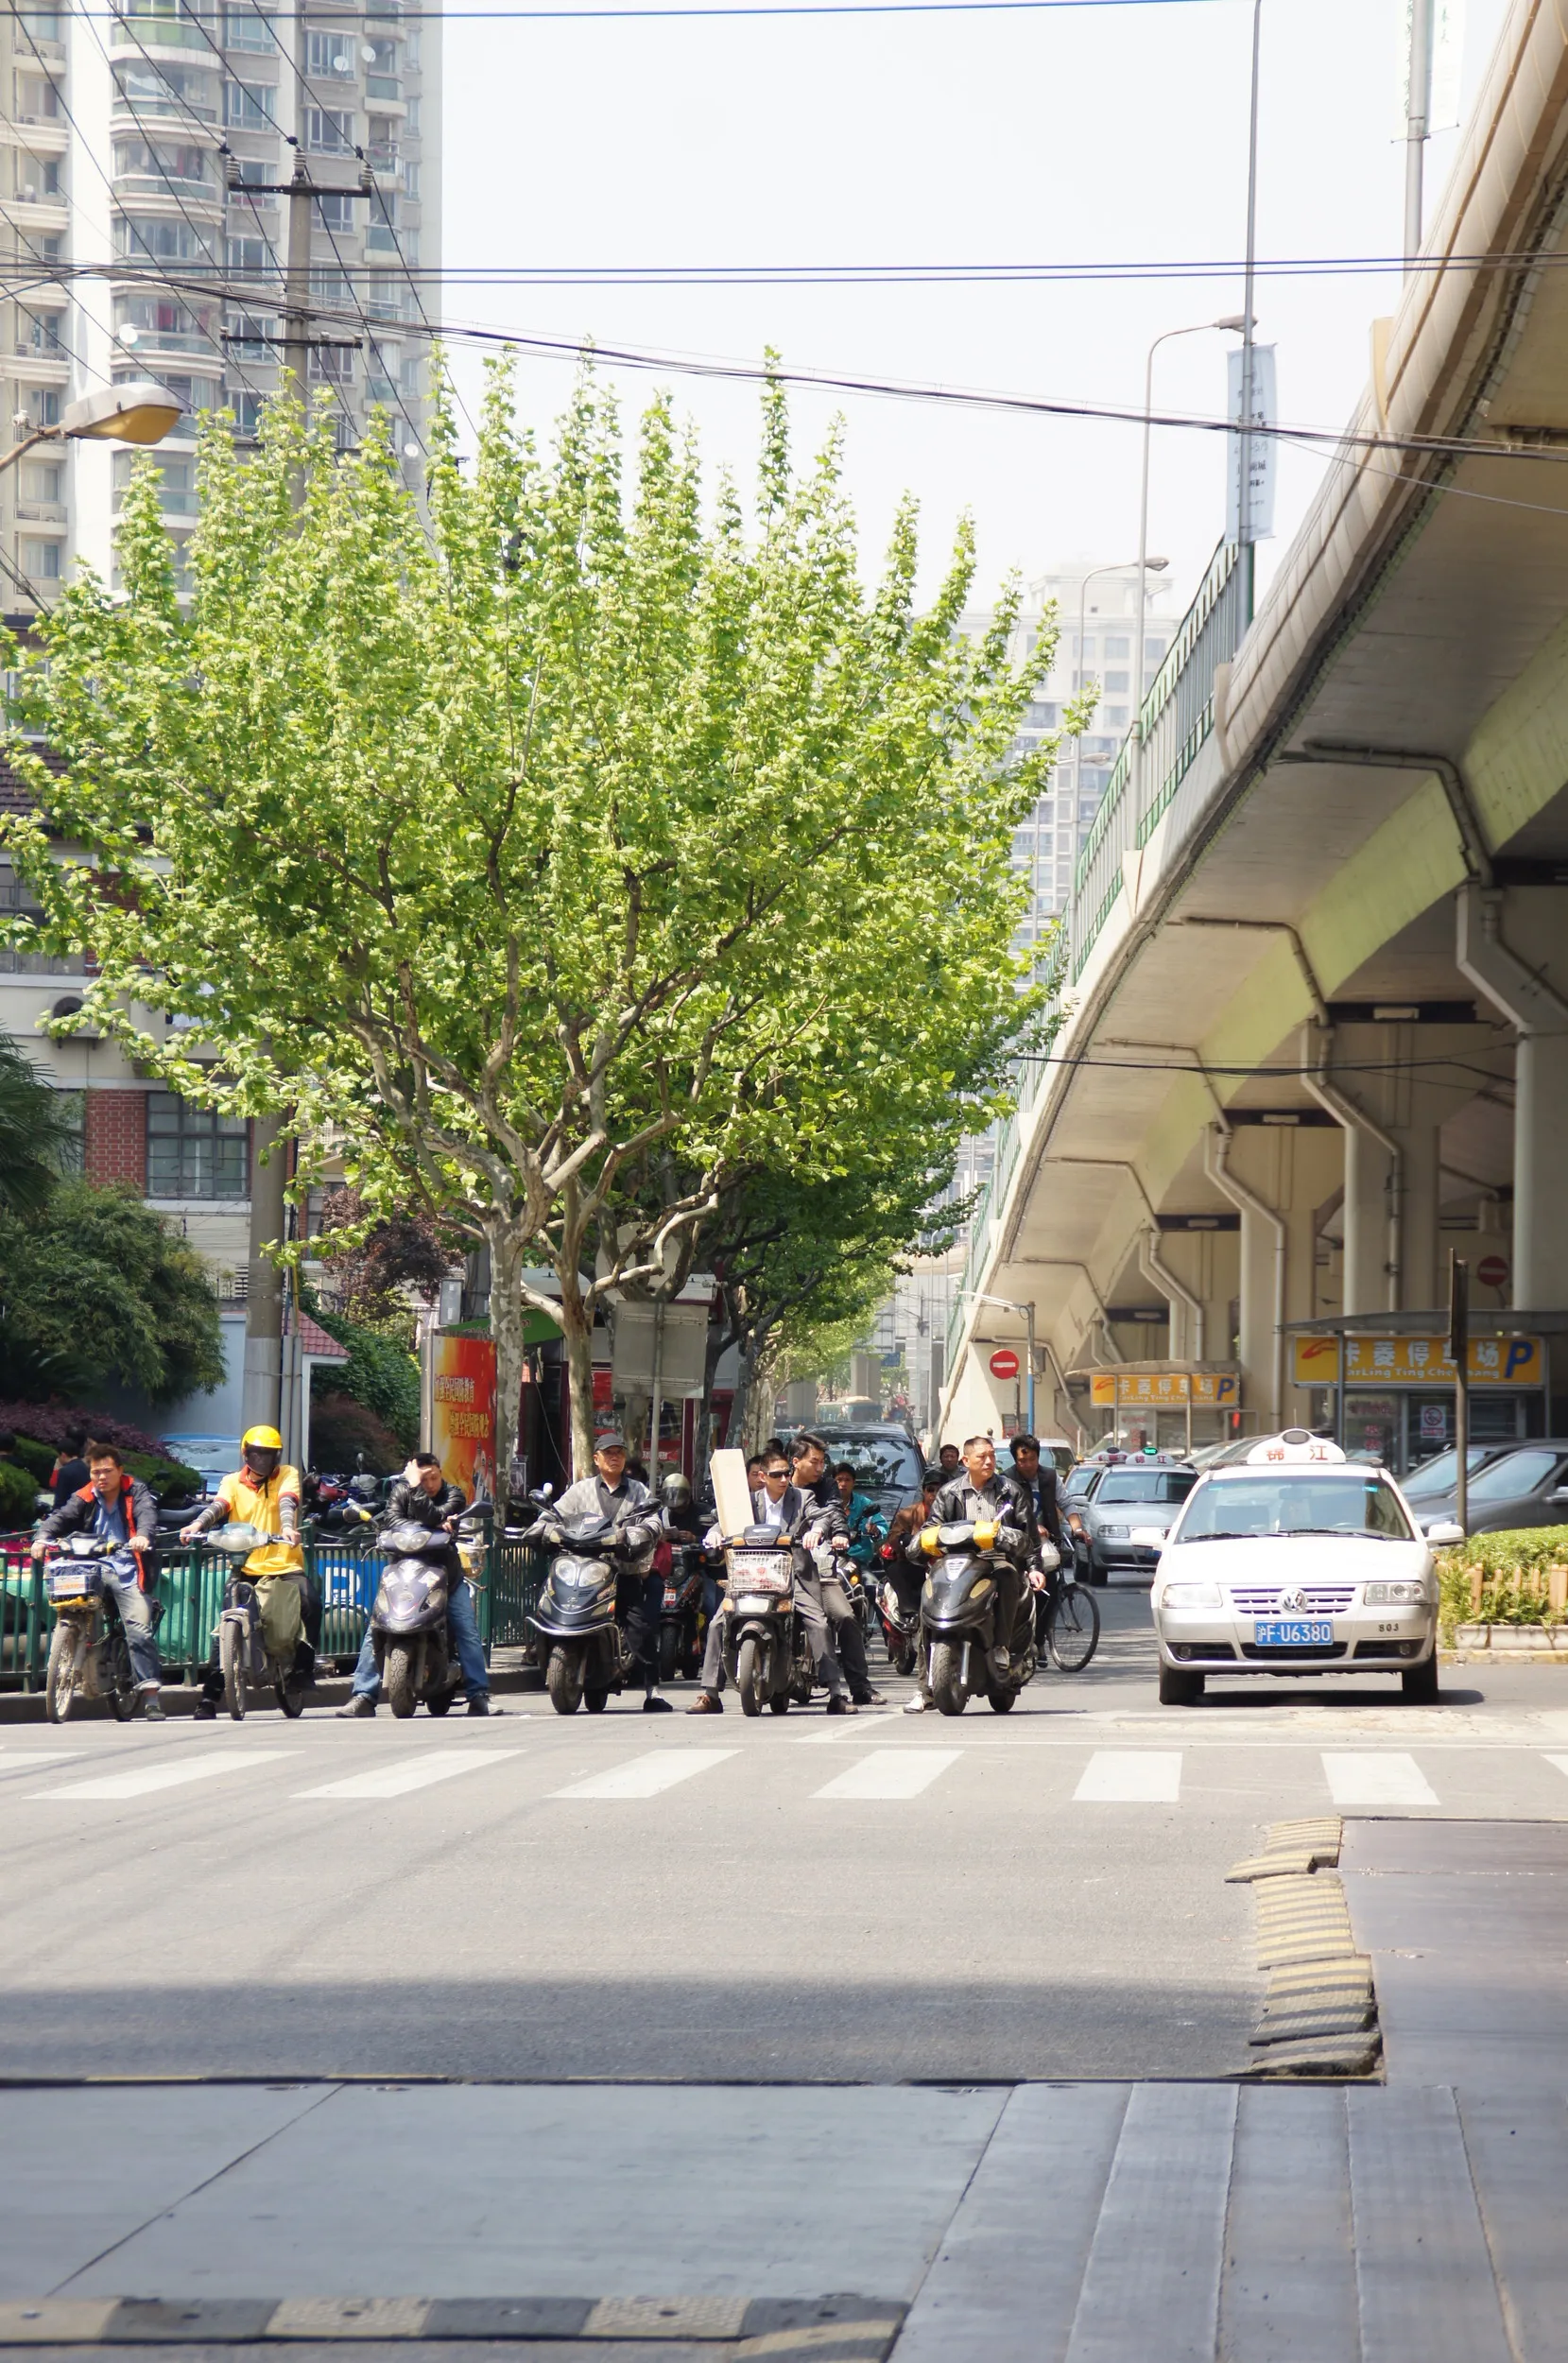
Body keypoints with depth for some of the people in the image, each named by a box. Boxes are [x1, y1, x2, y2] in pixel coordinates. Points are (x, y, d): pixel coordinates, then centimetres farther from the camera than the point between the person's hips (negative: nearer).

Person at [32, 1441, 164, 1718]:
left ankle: (150, 1693, -15)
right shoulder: (84, 1499, 13)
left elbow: (147, 1513, -12)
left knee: (140, 1628, -15)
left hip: (128, 1572, -3)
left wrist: (143, 1535, -35)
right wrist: (42, 1537, -23)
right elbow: (61, 1517, -1)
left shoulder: (135, 1492, 7)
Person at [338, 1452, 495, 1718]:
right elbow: (393, 1520, -16)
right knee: (375, 1630, -10)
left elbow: (435, 1516, -20)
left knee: (468, 1632, -11)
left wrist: (415, 1488, -24)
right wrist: (432, 1529, -26)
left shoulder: (453, 1494, -1)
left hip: (446, 1574, 0)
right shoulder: (400, 1491, 3)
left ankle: (479, 1696, -7)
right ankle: (363, 1696, -8)